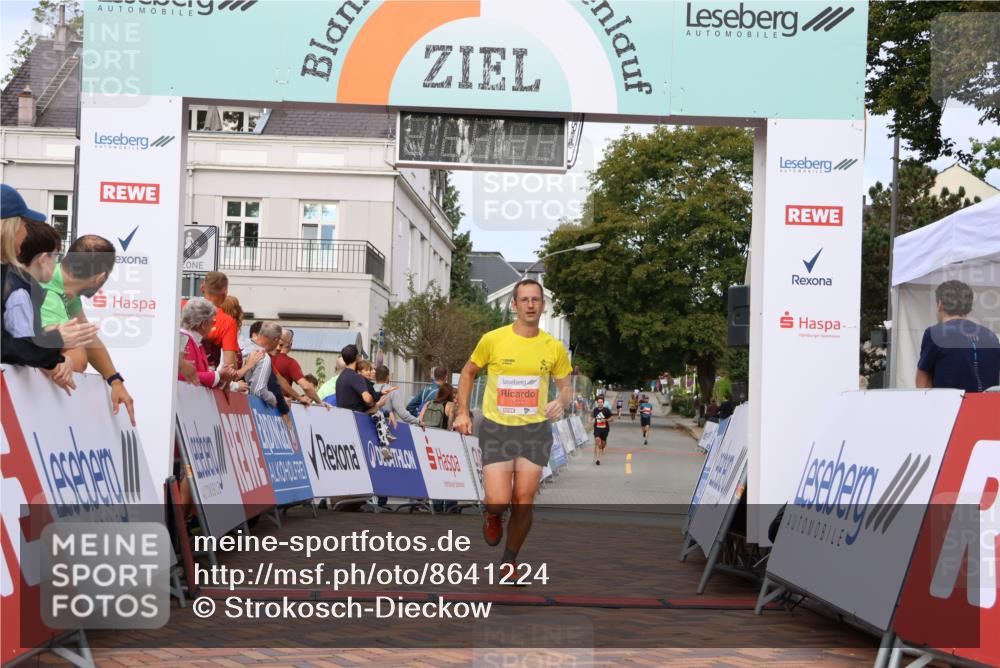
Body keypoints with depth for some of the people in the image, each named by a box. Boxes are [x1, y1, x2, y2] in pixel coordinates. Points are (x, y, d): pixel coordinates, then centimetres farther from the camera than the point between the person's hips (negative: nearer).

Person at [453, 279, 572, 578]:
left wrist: (562, 401, -11)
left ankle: (509, 561, 25)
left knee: (523, 503, 2)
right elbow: (468, 372, 10)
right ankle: (492, 515, 26)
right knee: (498, 501, -13)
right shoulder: (492, 340, -5)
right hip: (496, 428, -2)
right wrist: (462, 413, 3)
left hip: (535, 430, 2)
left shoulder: (554, 347, 0)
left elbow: (566, 385, 12)